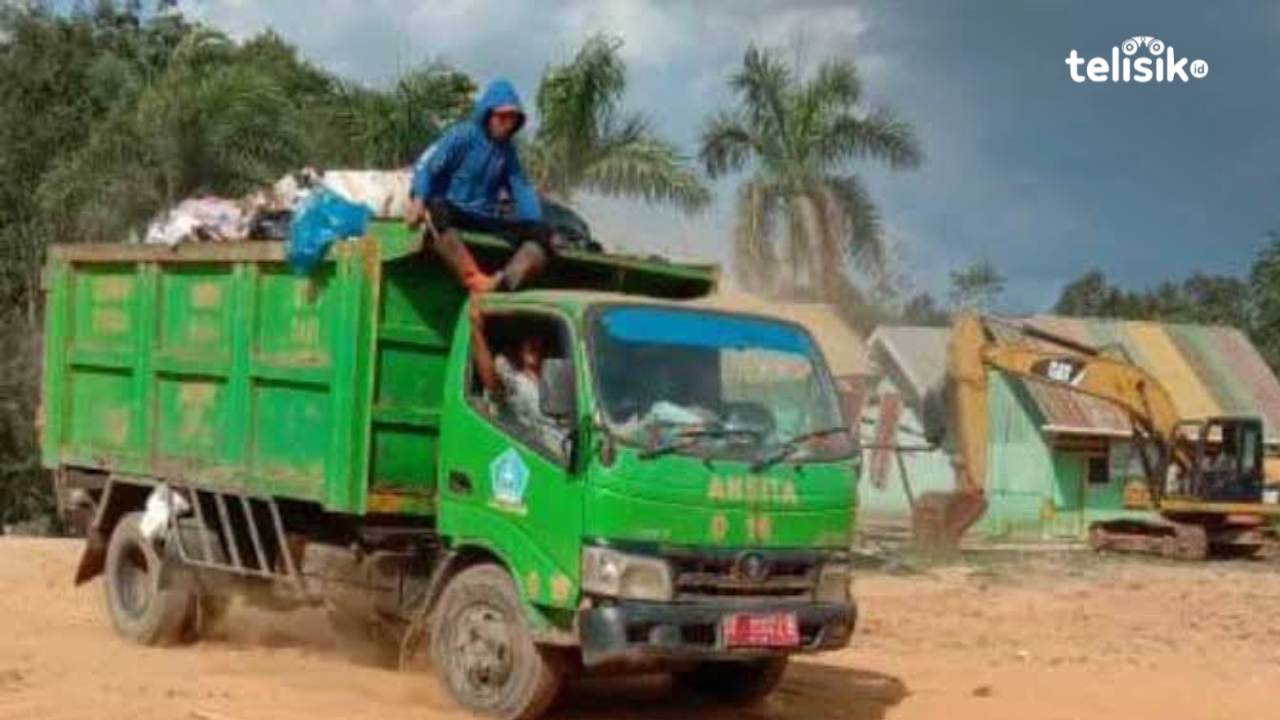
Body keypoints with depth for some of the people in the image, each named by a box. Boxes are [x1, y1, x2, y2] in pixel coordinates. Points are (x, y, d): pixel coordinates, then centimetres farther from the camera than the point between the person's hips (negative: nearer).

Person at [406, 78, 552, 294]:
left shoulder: (507, 148, 16)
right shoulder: (462, 135, -1)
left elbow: (522, 188, 18)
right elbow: (427, 165, -9)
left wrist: (536, 225, 3)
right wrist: (418, 200, -27)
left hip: (488, 220, 5)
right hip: (453, 213, -5)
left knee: (541, 233, -18)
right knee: (436, 212, -40)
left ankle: (507, 281, -46)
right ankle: (475, 280, -55)